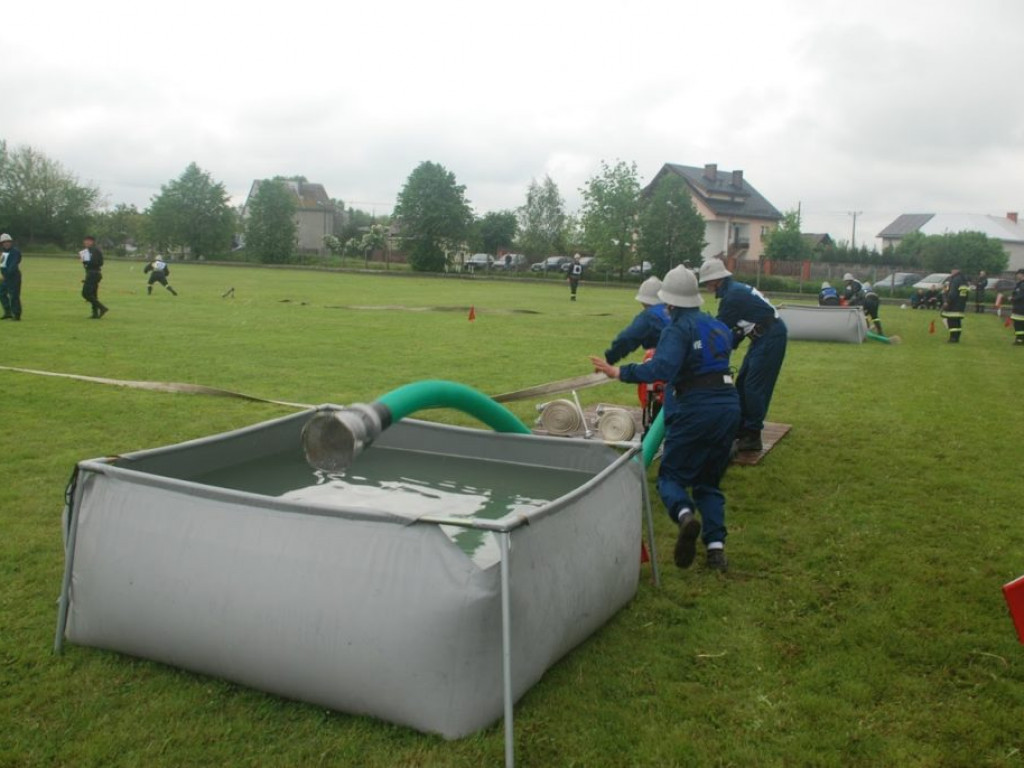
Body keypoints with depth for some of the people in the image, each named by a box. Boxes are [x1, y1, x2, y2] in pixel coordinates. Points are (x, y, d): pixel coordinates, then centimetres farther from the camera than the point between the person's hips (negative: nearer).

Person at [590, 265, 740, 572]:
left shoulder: (678, 328, -8)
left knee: (671, 475, 6)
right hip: (729, 406, 7)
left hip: (695, 409, -7)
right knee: (709, 481, 17)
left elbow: (661, 368, -24)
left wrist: (619, 372, -21)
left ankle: (685, 515, -26)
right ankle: (716, 545, 1)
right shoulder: (719, 326, 15)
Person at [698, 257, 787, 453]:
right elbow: (737, 325, 18)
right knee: (742, 383, 14)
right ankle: (741, 428, 22)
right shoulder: (736, 289, 14)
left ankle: (752, 437, -6)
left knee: (754, 386, -10)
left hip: (770, 337, -11)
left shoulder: (732, 296, -18)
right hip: (765, 336, 11)